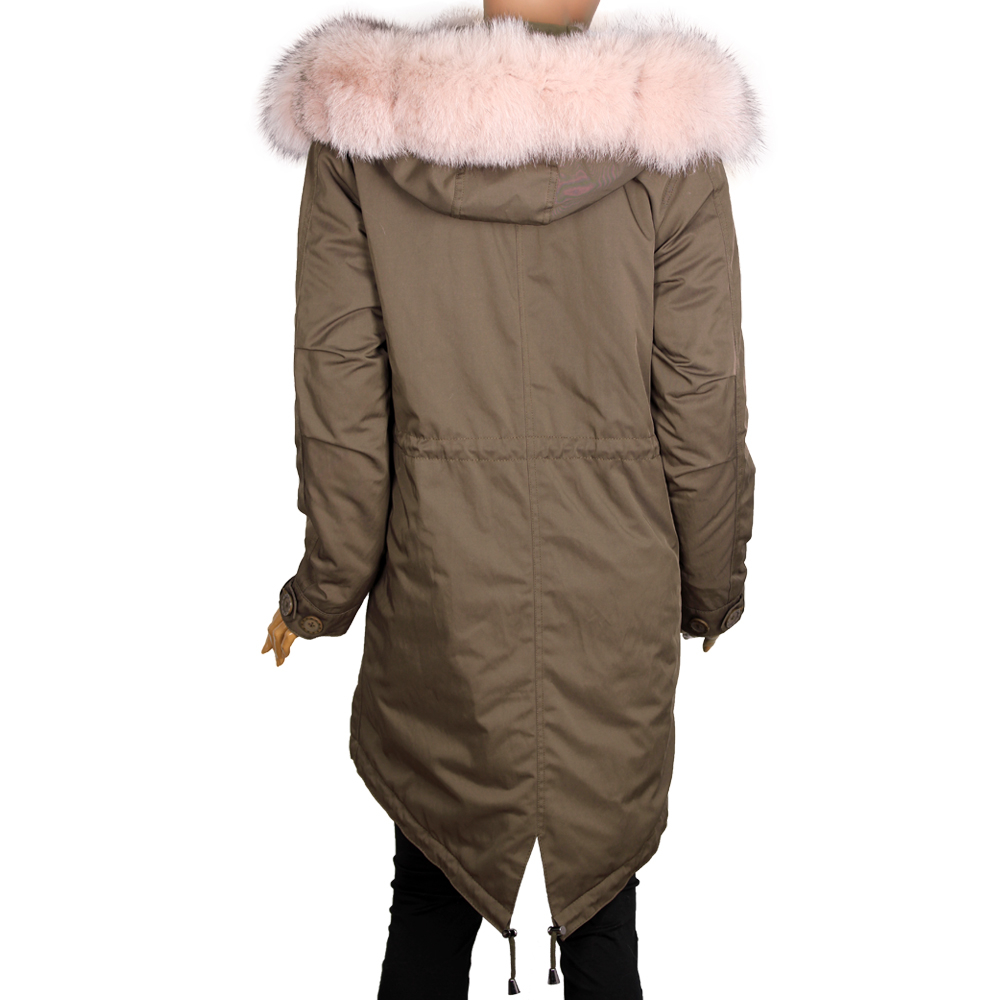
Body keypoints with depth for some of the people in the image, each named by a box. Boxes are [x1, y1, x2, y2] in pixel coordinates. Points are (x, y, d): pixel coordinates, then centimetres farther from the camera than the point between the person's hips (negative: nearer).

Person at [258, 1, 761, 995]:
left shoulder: (359, 126, -10)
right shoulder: (669, 137, -12)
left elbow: (340, 396, -6)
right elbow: (703, 406, -6)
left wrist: (326, 588, 6)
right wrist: (712, 589, 10)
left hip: (438, 585, 1)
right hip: (616, 592, 0)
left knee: (428, 895, 20)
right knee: (603, 892, 21)